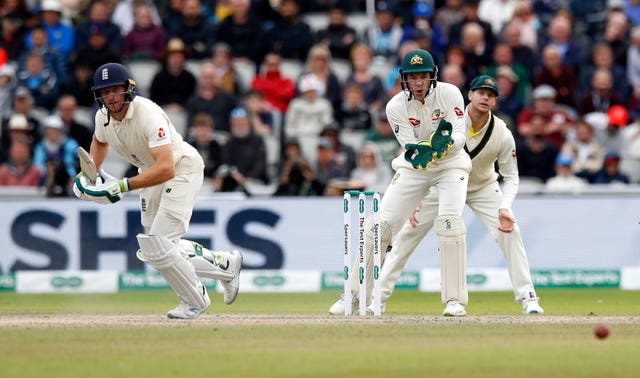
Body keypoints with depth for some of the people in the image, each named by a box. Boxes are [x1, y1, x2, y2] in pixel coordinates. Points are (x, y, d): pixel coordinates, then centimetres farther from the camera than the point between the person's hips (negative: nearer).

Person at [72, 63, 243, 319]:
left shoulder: (148, 115, -33)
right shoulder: (103, 117, -9)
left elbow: (166, 169, -42)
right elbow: (100, 141, 18)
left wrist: (124, 186, -48)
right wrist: (89, 175, 2)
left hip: (182, 168, -8)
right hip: (150, 170, 8)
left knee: (158, 245, -18)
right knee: (151, 249, 10)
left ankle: (195, 300, 3)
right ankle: (225, 264, 26)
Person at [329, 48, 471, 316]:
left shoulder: (449, 94, -17)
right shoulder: (396, 106, -14)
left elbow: (460, 137, -20)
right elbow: (409, 146, -19)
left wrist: (446, 142, -43)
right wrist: (419, 151, -43)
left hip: (451, 164, -2)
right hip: (414, 168, 2)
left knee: (449, 220, -25)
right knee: (380, 224, -7)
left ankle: (455, 299, -16)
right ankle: (356, 294, 7)